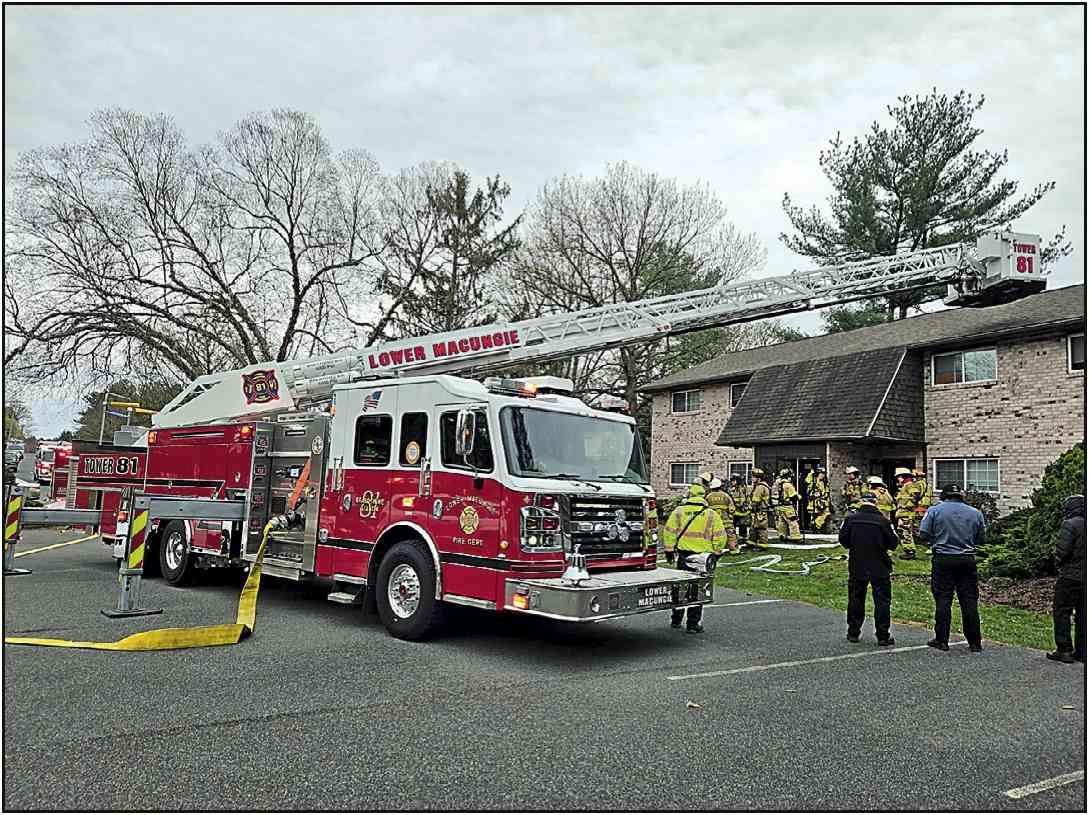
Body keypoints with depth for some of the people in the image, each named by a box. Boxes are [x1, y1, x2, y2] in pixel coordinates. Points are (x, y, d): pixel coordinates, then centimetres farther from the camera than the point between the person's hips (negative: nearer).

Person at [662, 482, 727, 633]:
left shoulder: (679, 511, -1)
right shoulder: (711, 514, -2)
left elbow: (669, 531, 0)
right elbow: (720, 536, -2)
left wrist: (669, 550, 9)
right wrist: (716, 552, 11)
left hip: (683, 554, 1)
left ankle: (676, 620, 24)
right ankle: (693, 624, 6)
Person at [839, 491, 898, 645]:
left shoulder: (851, 519, -6)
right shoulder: (883, 521, -10)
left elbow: (843, 540, -1)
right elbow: (893, 544, -4)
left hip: (856, 566, 2)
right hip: (879, 567, -2)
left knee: (855, 598, 13)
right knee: (882, 600, 6)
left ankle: (853, 633, 17)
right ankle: (883, 636, 6)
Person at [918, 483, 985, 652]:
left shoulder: (935, 510, -4)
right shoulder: (975, 513, 5)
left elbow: (923, 534, -6)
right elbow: (980, 539, 11)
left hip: (943, 559, -2)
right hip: (967, 560, 2)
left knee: (943, 600, 3)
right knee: (969, 601, 7)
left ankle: (942, 640, 4)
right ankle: (974, 643, 9)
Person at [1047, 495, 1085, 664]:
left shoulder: (1070, 525, -13)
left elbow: (1062, 551, -18)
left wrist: (1059, 566, 1)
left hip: (1070, 576, -7)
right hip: (1085, 577, 7)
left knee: (1061, 612, 0)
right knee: (1082, 614, 12)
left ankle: (1064, 650, -2)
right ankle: (1082, 651, 15)